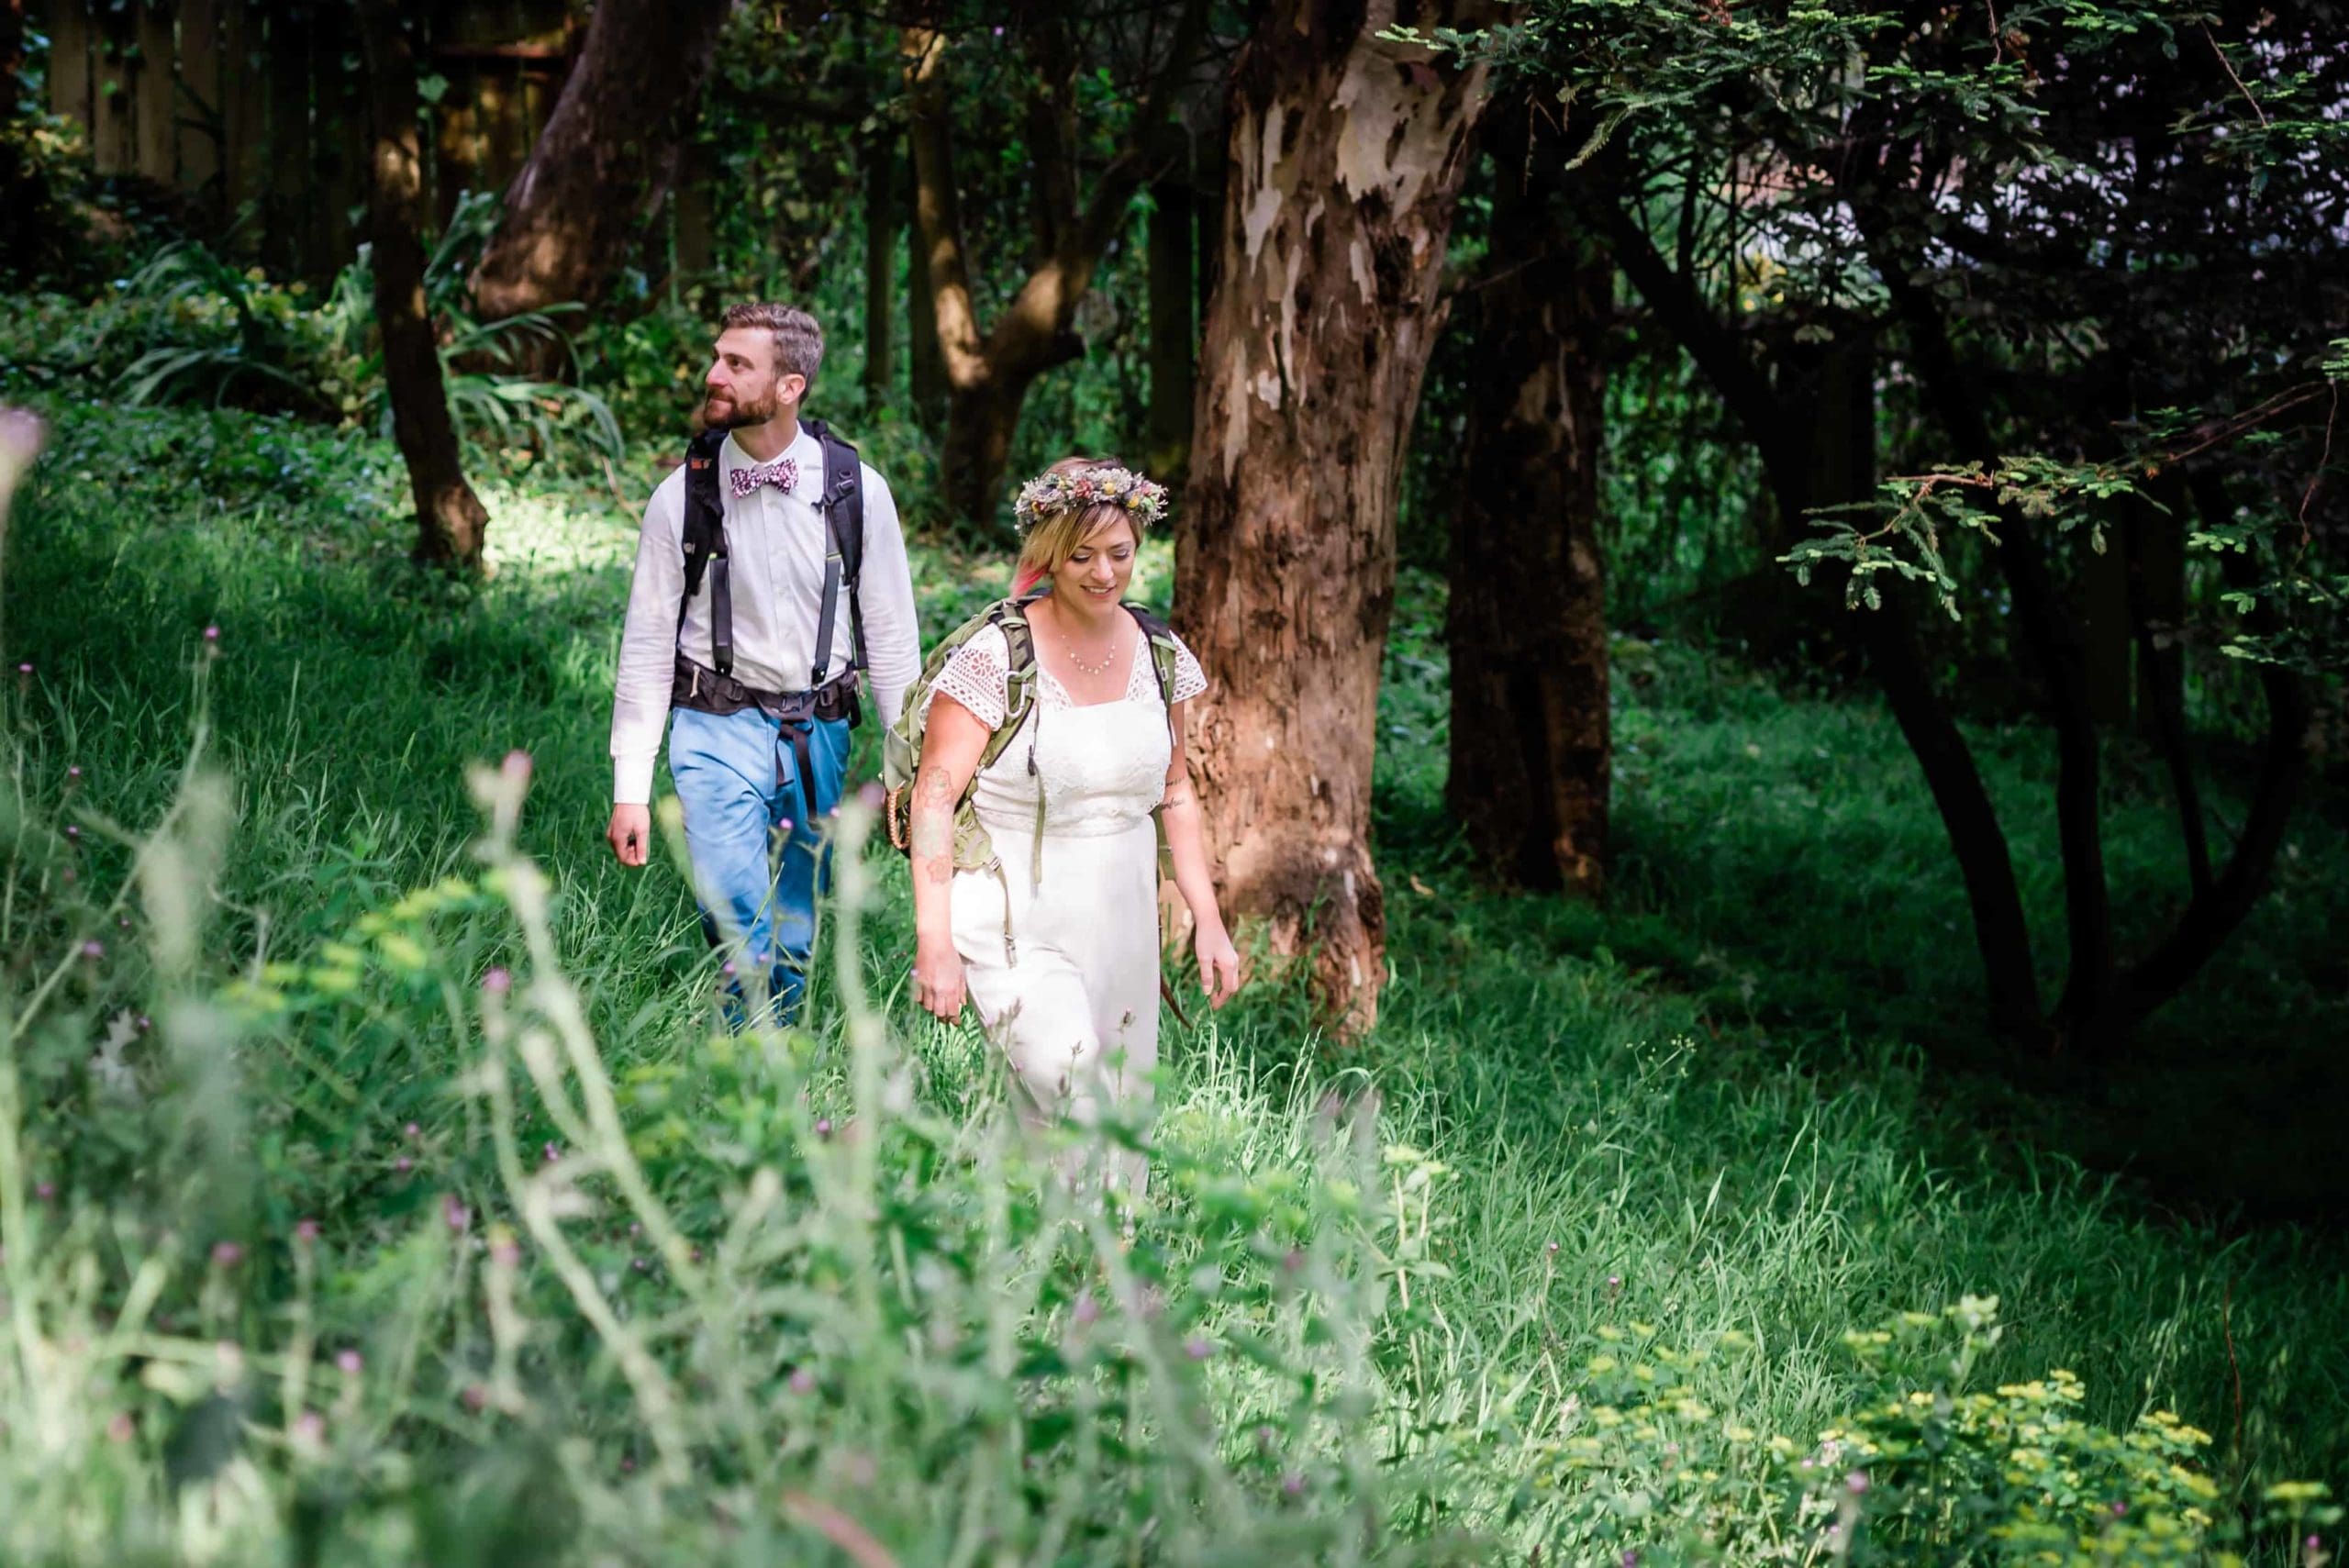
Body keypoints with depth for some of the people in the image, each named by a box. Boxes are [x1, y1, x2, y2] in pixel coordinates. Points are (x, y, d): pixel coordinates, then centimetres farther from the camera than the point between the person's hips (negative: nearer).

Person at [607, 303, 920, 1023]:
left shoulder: (857, 491, -2)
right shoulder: (684, 496, -4)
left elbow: (892, 635, 5)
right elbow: (647, 643, 0)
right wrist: (630, 788, -4)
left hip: (817, 730, 2)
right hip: (717, 727, -1)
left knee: (796, 936, 9)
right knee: (740, 929, -19)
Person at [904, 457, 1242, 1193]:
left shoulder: (1159, 653, 6)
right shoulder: (996, 656, -11)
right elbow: (935, 796, -12)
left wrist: (1207, 919, 13)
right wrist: (935, 943, -17)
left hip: (1120, 923, 6)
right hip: (1016, 922, -5)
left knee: (1124, 1107, 6)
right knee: (1071, 1093, -21)